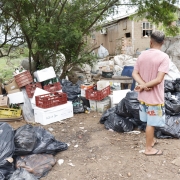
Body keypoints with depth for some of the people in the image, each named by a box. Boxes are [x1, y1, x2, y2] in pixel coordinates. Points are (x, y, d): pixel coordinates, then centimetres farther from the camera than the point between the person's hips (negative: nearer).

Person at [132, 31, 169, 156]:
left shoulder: (142, 55, 1)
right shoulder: (164, 57, -18)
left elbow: (135, 73, -3)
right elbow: (159, 79, -25)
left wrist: (143, 85, -16)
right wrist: (144, 86, -15)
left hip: (143, 96, 6)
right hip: (155, 97, -6)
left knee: (150, 121, 23)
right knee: (151, 123, 7)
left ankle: (151, 140, 42)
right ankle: (149, 148, 21)